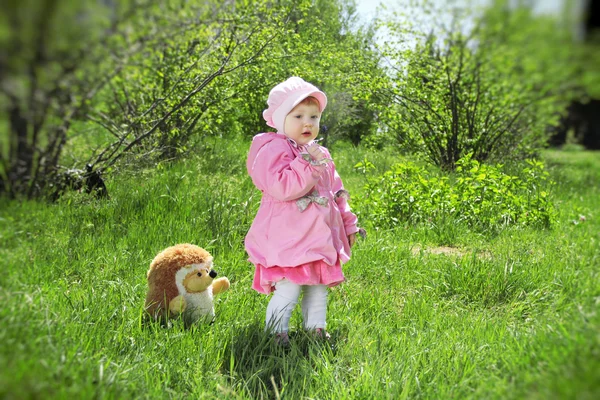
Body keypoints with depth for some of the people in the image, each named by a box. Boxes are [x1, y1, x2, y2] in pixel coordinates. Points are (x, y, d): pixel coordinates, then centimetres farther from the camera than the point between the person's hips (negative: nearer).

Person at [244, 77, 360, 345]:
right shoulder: (274, 149, -10)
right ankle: (276, 334, 1)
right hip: (289, 239, -8)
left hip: (320, 236, 8)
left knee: (318, 286, 16)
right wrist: (308, 163, -23)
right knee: (289, 288, -11)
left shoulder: (321, 154, 16)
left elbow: (336, 192, 22)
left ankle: (316, 328, 29)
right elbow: (280, 187, -26)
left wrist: (349, 224, 21)